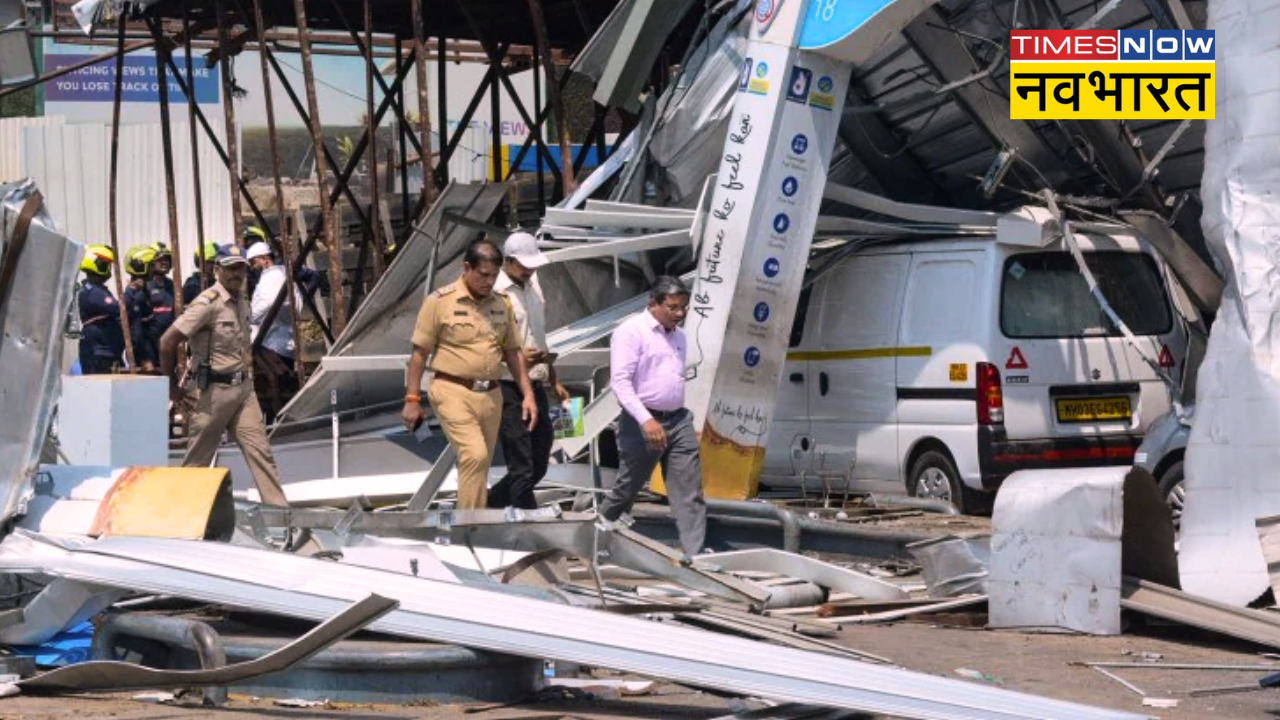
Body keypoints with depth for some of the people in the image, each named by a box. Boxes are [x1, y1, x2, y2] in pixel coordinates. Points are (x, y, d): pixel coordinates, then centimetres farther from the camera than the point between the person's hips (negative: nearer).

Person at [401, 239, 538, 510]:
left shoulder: (502, 303, 10)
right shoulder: (440, 301, -6)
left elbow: (512, 352, 17)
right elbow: (420, 353, -3)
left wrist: (528, 394, 10)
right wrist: (412, 399, -4)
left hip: (491, 395, 6)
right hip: (453, 392, -6)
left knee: (479, 463, 9)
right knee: (475, 456, -21)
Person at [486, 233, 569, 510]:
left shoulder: (533, 285, 13)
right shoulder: (496, 293, -13)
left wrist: (554, 381, 25)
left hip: (536, 386, 8)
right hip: (508, 390, -8)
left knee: (538, 466, 12)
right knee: (522, 470, -6)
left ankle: (487, 505, 28)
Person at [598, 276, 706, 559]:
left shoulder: (678, 336, 15)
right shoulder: (631, 331, -10)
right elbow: (620, 381, -17)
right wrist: (646, 420, -25)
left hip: (679, 421, 7)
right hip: (643, 423, -7)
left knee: (689, 492, -2)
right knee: (628, 486, 5)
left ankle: (695, 552, -5)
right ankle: (601, 527, 29)